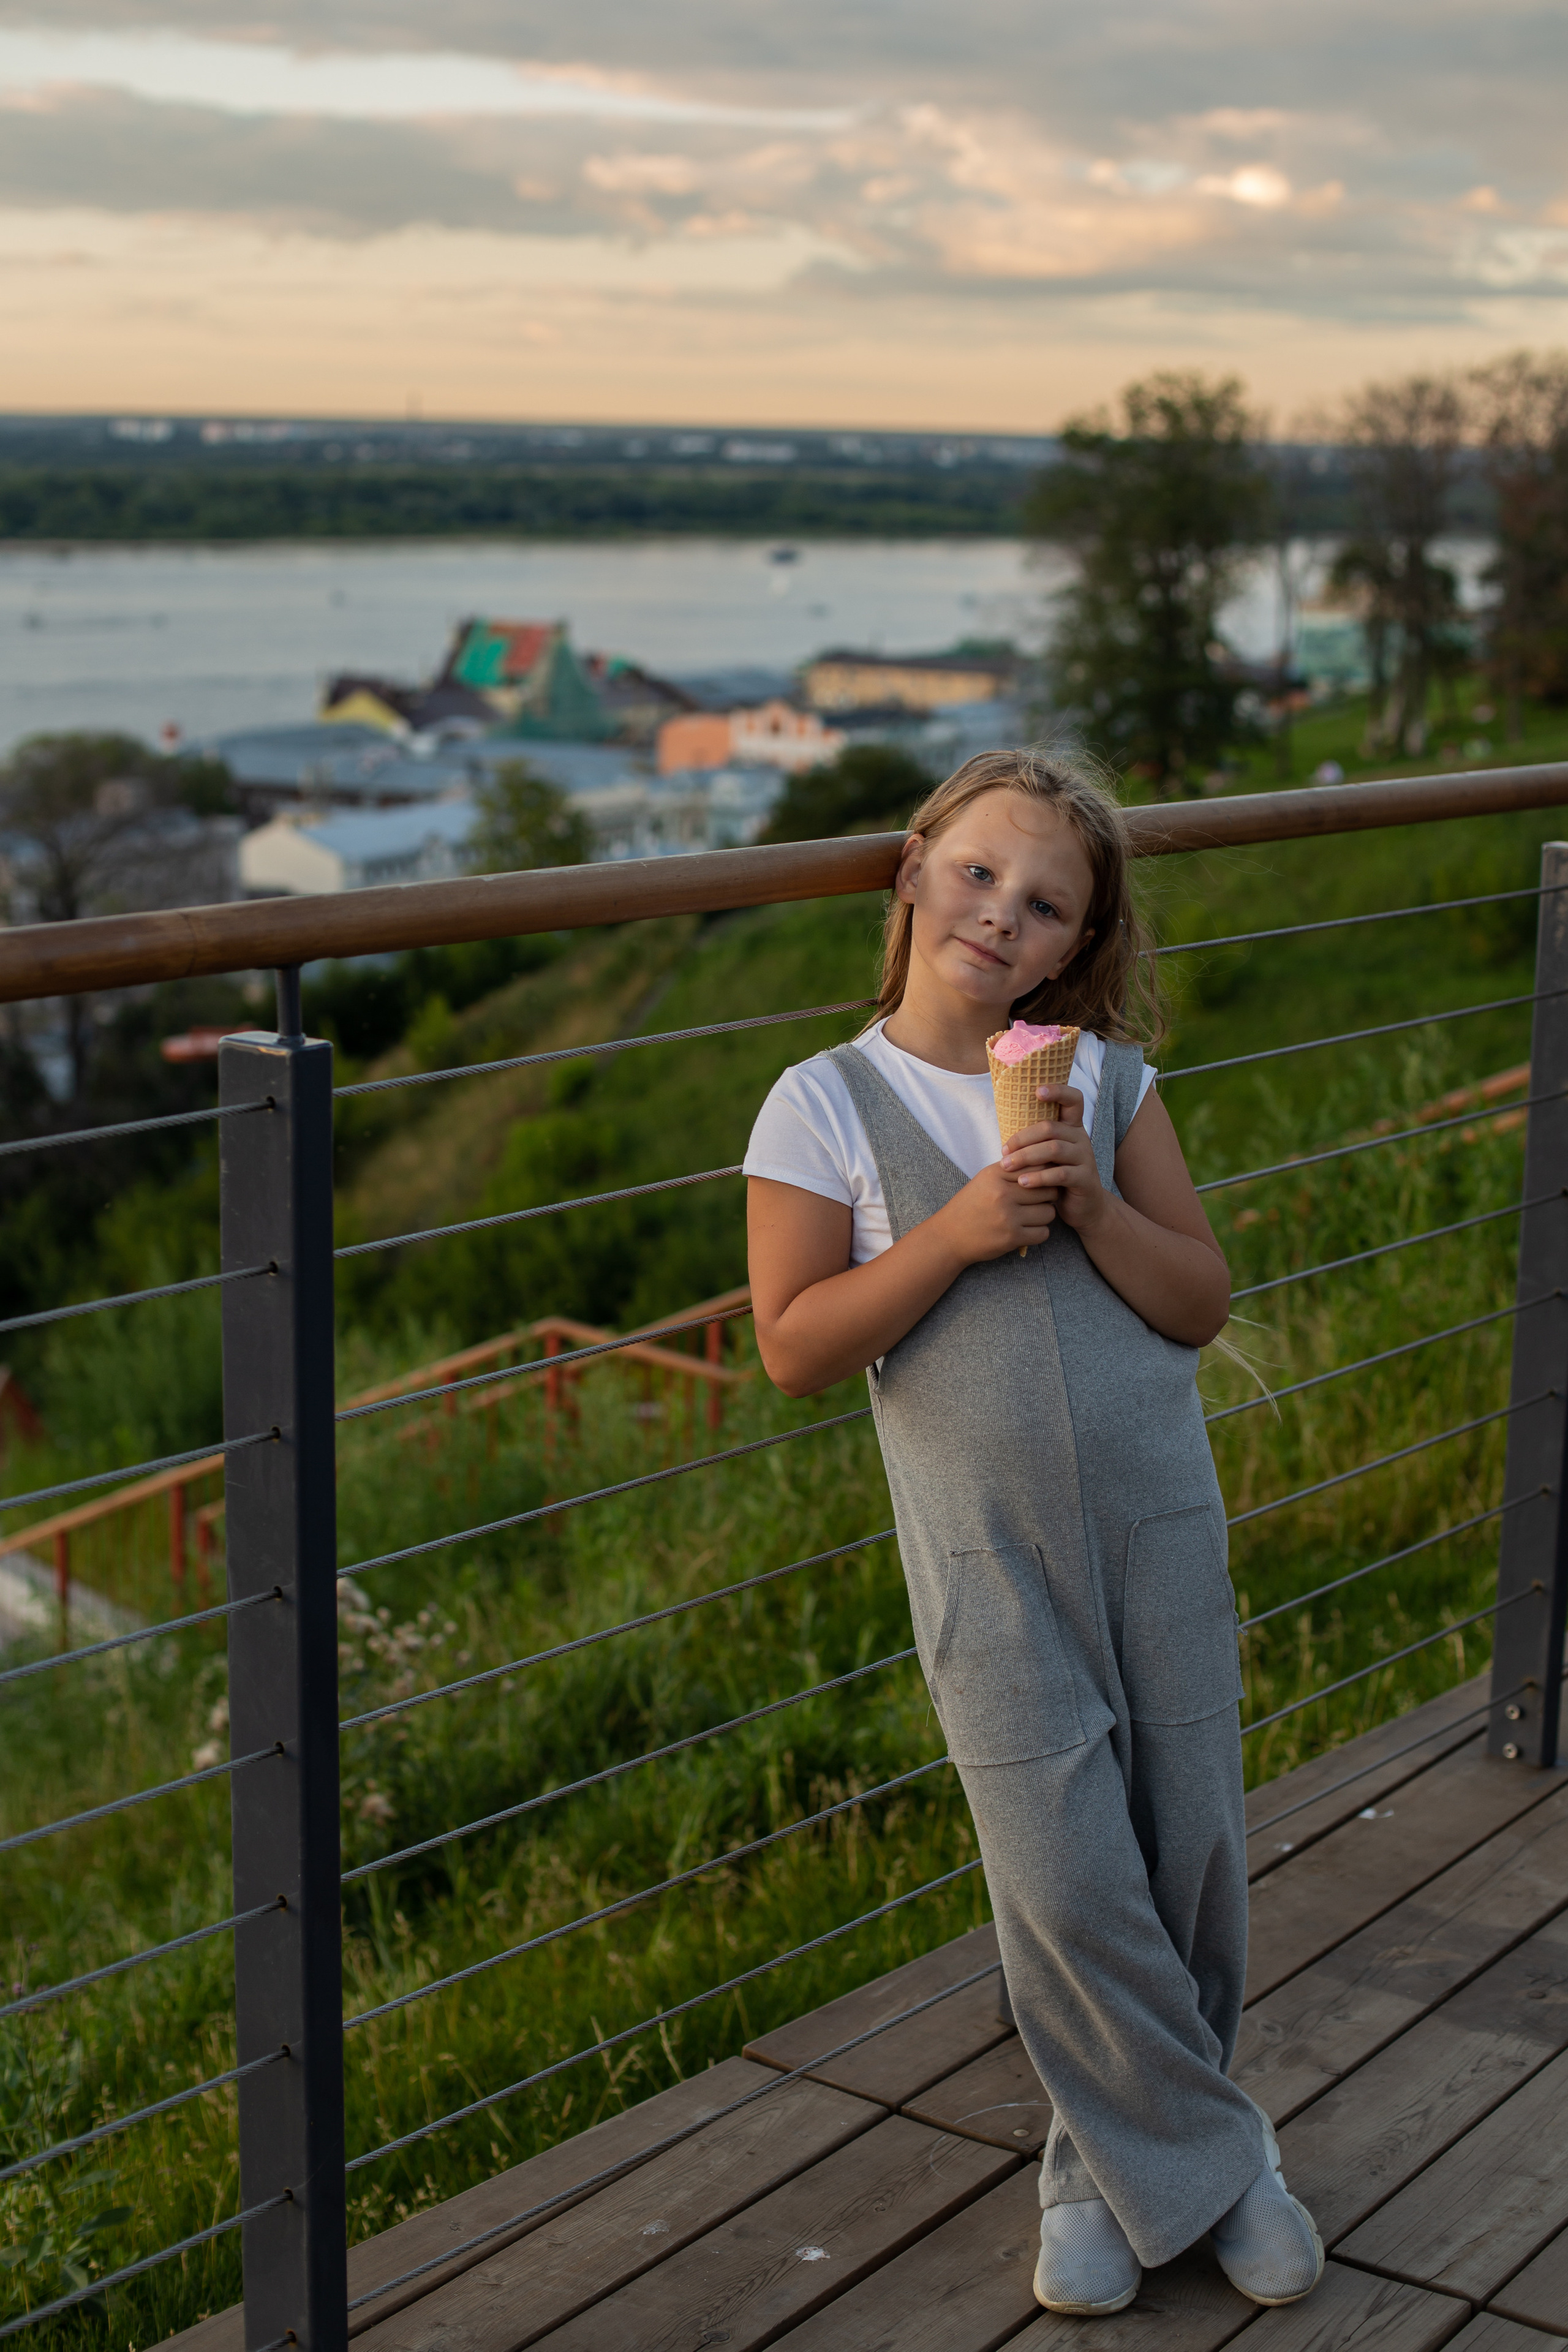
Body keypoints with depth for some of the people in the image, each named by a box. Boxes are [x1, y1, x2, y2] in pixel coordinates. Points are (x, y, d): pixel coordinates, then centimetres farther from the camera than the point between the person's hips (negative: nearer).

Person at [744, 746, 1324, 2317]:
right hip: (989, 1563, -3)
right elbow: (794, 1347, -8)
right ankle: (1206, 2161, 21)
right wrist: (957, 1231, -18)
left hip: (1158, 1526, 3)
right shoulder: (827, 1107, -4)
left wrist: (1093, 1206, -15)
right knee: (1066, 1884, -2)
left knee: (1192, 1850, 8)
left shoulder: (1108, 1083, 3)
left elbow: (1202, 1302, 2)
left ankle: (1120, 2158, 30)